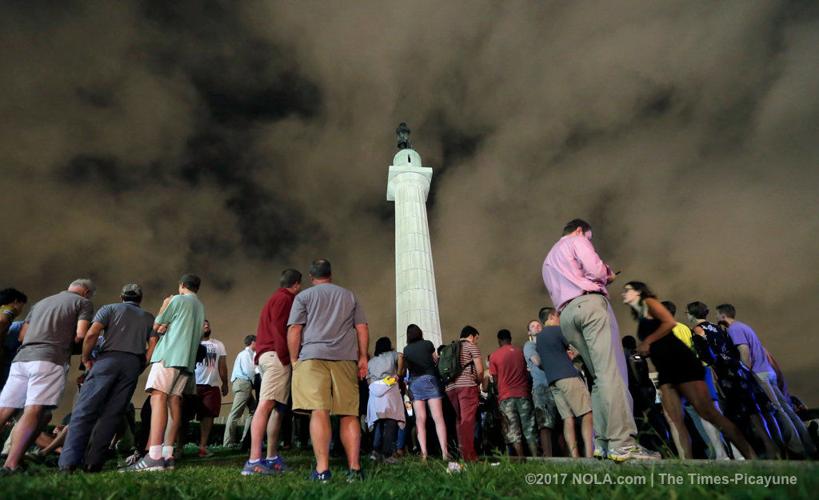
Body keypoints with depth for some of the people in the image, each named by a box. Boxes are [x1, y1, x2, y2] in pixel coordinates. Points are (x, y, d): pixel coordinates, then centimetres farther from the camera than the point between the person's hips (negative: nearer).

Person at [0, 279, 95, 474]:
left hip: (21, 357, 6)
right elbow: (80, 334, -4)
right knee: (34, 411, -12)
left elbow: (22, 334, 24)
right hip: (50, 360, -6)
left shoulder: (41, 302, 28)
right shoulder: (83, 302, 8)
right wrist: (68, 342, 16)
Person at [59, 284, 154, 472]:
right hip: (134, 363, 2)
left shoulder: (110, 308, 16)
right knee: (112, 414, 2)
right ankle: (93, 462, -1)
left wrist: (86, 359, 10)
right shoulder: (148, 317, 23)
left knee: (85, 409, -3)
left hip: (109, 358, -2)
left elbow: (91, 334, -1)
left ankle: (69, 461, -12)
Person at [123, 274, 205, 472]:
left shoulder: (177, 299, 2)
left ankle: (154, 457, -25)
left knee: (158, 397, -15)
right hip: (187, 358, 8)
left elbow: (156, 325, 8)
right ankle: (167, 455, 0)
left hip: (169, 354, -8)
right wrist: (167, 326, 18)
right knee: (174, 401, 4)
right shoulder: (200, 307, 24)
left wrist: (164, 305, 21)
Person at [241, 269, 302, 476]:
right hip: (276, 356, -11)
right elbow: (278, 329, -16)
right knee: (266, 405, -17)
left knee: (278, 408, 13)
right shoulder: (284, 298, -4)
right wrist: (285, 356, -17)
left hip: (268, 356, 11)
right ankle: (254, 461, -21)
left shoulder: (275, 298, 27)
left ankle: (272, 457, 18)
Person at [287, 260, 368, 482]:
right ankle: (354, 468, 4)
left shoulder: (304, 296, 13)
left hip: (313, 356, -2)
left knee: (319, 412, -7)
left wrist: (294, 359, 9)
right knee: (349, 414, 5)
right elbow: (362, 328, 13)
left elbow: (294, 331, 4)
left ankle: (322, 469, -11)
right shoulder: (349, 296, 20)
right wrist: (363, 357, 14)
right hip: (345, 358, 2)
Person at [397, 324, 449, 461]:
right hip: (430, 379, -2)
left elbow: (402, 371, 14)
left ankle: (423, 452, -4)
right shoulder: (428, 344, 6)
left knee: (420, 420, 3)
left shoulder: (406, 349, 11)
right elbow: (436, 361, 13)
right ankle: (444, 451, -12)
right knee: (438, 418, -5)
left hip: (414, 382, 2)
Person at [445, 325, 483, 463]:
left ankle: (462, 452, 16)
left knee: (460, 419, 14)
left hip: (450, 386, 6)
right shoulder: (471, 346, 7)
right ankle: (469, 455, -11)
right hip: (467, 385, -6)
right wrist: (479, 381, 19)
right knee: (468, 420, -7)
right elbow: (480, 370, -1)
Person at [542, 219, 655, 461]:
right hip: (589, 303, -7)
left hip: (566, 314, 7)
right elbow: (595, 270, -5)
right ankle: (622, 443, -21)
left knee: (600, 375, 7)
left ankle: (602, 442, -1)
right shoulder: (577, 240, 12)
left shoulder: (548, 260, 34)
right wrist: (608, 275, 17)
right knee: (611, 372, -14)